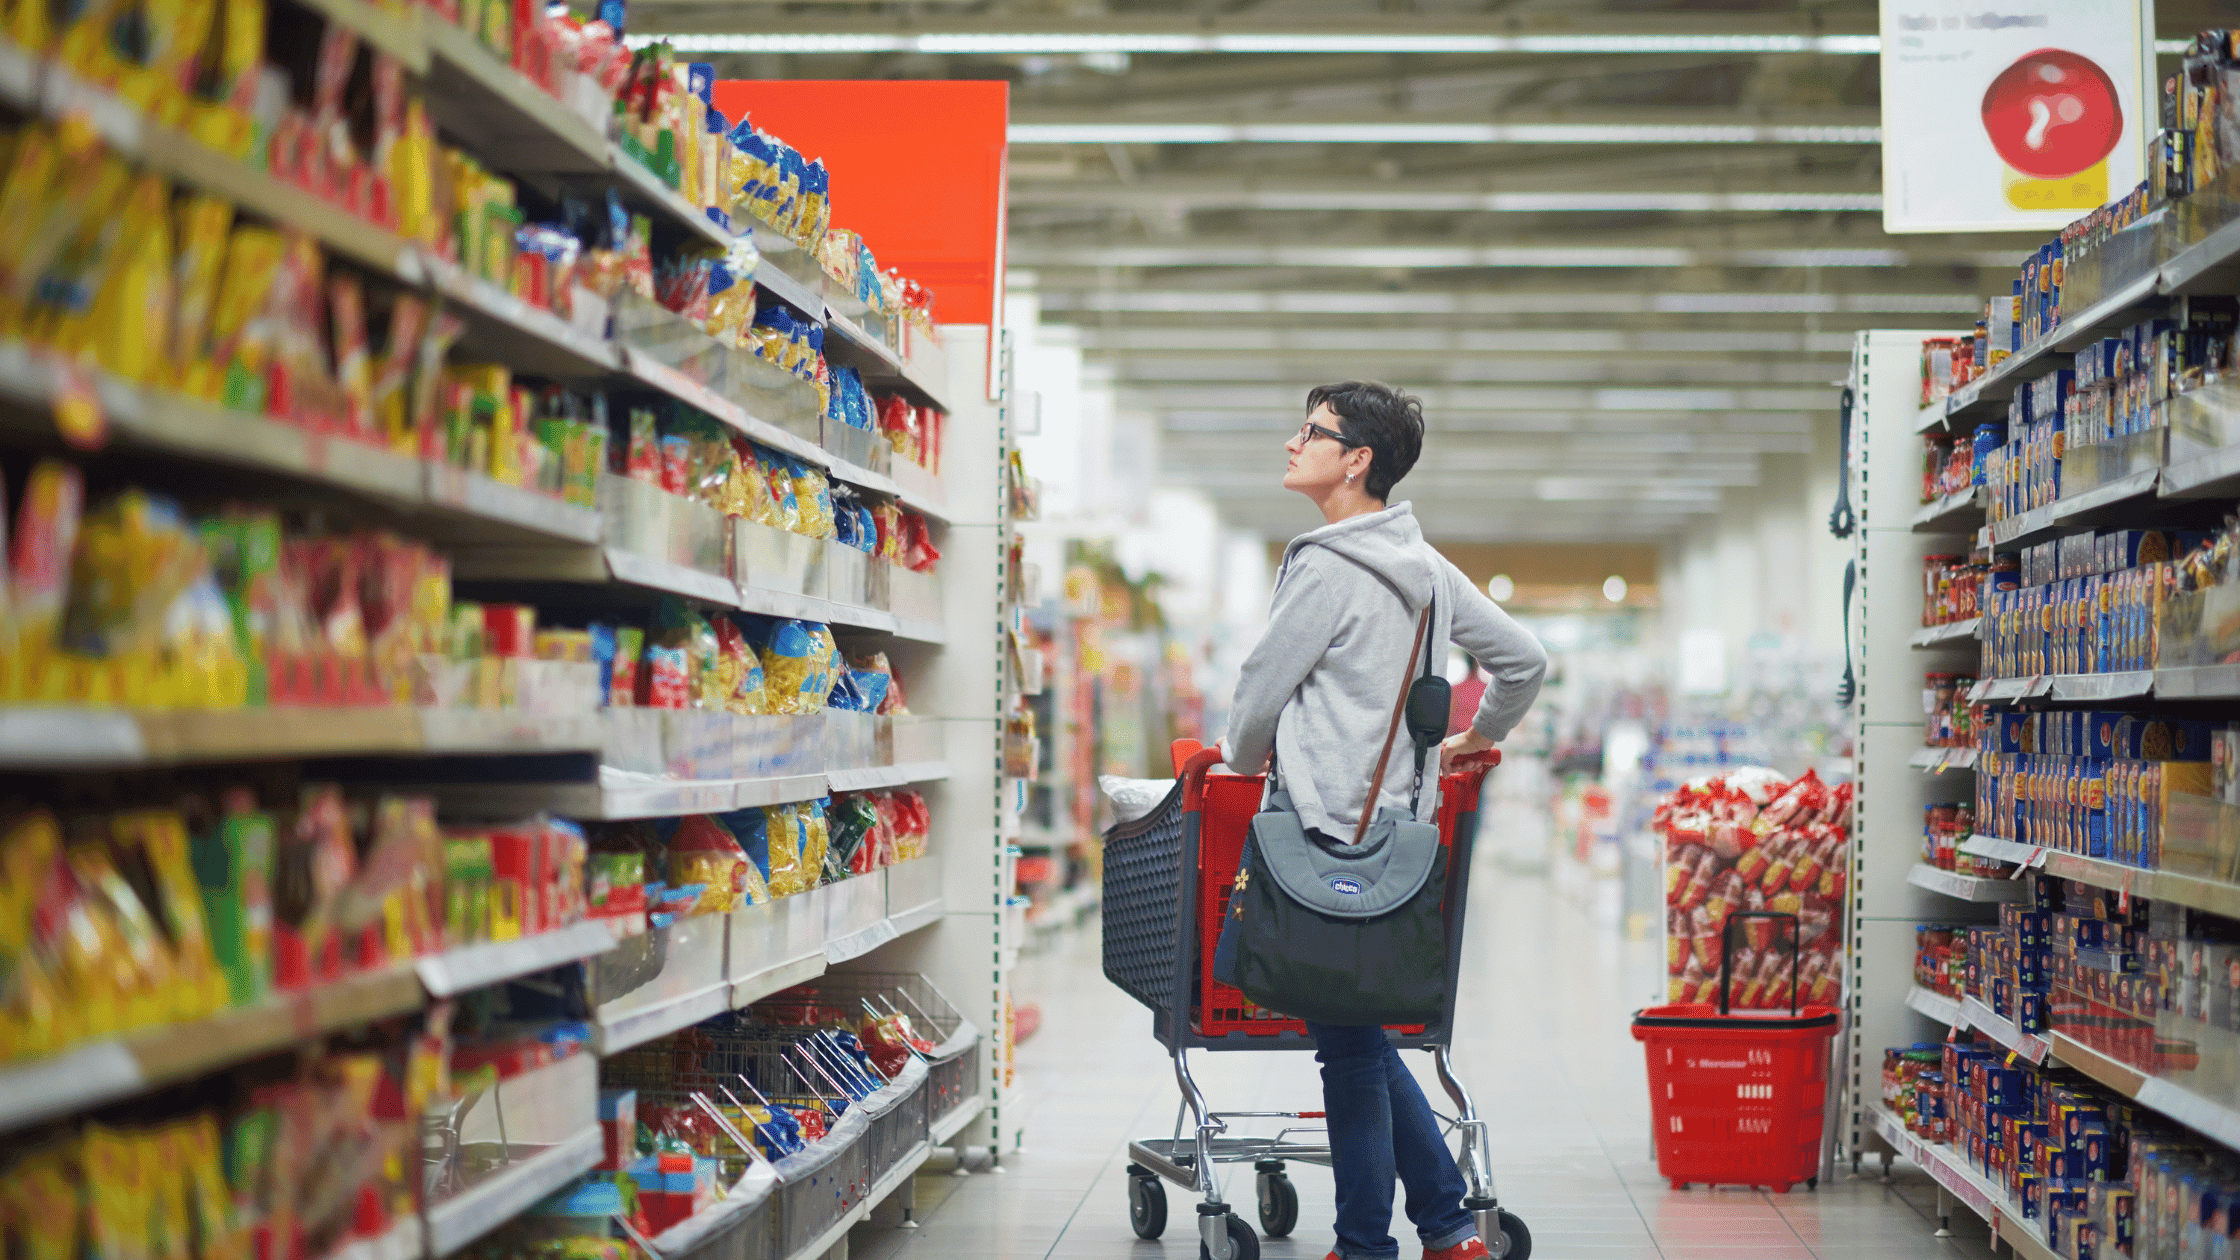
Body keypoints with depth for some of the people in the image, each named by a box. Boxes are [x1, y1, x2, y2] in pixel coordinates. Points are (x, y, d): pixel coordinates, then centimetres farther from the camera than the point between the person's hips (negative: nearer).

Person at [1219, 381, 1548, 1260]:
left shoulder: (1328, 569, -14)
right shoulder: (1426, 568, 12)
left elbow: (1262, 687, -7)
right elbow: (1525, 660, 18)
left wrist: (1241, 759, 13)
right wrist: (1477, 738, 32)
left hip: (1330, 826, -9)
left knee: (1348, 1045, -1)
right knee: (1362, 1037, 16)